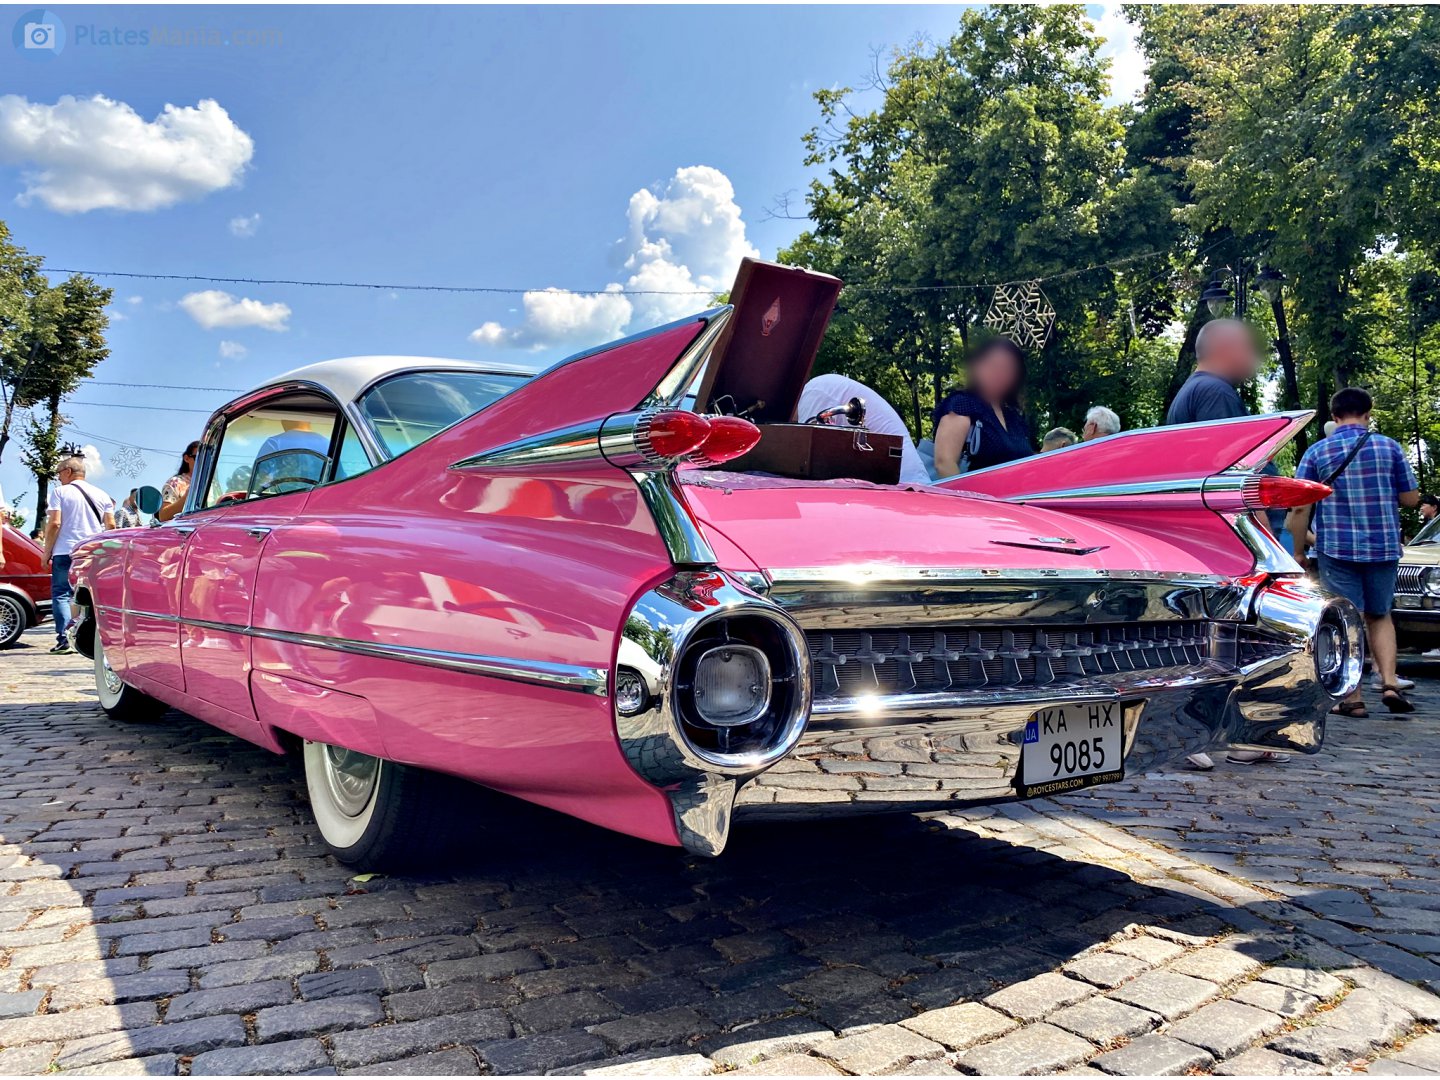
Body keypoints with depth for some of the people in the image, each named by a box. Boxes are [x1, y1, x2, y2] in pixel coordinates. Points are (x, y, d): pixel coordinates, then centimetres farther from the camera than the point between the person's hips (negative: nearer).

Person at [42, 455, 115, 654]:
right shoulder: (101, 494, 12)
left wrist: (47, 551, -2)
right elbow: (111, 525, 8)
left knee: (61, 594, 1)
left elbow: (54, 523, -8)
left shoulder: (59, 491, -1)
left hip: (65, 552, -4)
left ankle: (64, 638, -10)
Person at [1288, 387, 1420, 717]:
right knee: (1380, 617, 18)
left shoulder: (1317, 452, -1)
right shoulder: (1389, 447, 2)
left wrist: (1298, 551, 4)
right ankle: (1389, 684, 5)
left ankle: (1353, 698, 3)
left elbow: (1299, 507, -5)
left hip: (1337, 549, -2)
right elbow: (1411, 498, 5)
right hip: (1383, 548, 2)